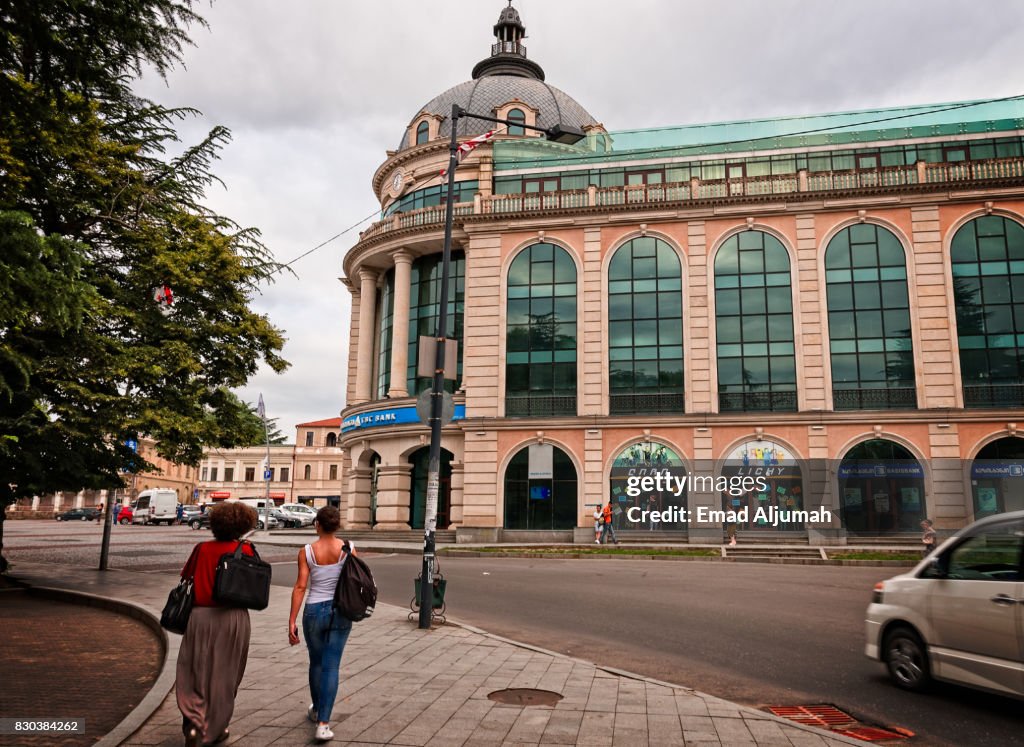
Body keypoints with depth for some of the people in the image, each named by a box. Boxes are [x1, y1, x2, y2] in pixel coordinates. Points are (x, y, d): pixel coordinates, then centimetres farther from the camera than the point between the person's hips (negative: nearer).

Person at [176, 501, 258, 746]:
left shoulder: (202, 548, 0)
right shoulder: (245, 551, -7)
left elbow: (185, 576, 10)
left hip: (200, 616, 1)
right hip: (232, 618, -1)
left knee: (195, 673, 14)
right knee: (223, 675, 13)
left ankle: (194, 723, -3)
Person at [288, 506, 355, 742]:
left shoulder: (306, 552, -7)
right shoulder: (348, 548, -5)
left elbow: (300, 587, -10)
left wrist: (292, 621, -6)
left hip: (314, 610, 0)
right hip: (341, 611, 0)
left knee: (316, 662, 21)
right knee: (331, 666, 3)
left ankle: (317, 710, 40)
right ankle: (323, 723, -4)